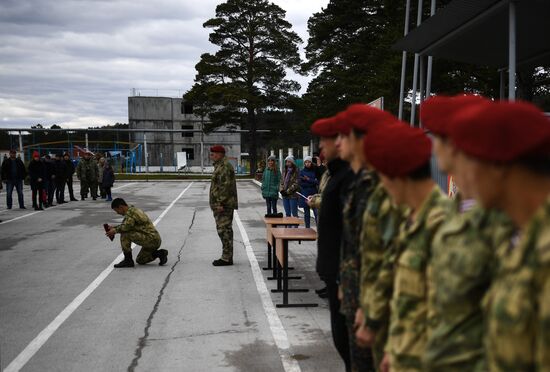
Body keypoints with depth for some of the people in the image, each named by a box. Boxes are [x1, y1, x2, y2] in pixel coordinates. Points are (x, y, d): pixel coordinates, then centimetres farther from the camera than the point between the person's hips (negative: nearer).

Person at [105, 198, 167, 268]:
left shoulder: (130, 212, -14)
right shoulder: (133, 210, 17)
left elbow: (127, 226, -29)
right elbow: (125, 225, 28)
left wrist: (115, 230, -12)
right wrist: (113, 227, 15)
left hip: (151, 239, -11)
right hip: (155, 241, 11)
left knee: (125, 234, -14)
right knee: (140, 260, 24)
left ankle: (128, 260, -8)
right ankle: (160, 253, 11)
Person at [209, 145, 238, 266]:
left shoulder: (225, 167, -15)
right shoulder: (220, 166, 19)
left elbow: (226, 186, -23)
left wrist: (221, 203, -24)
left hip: (223, 205, -11)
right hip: (221, 205, 11)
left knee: (224, 230, -9)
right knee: (224, 230, 13)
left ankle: (226, 258, -7)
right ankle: (227, 256, 18)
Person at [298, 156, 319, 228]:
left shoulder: (315, 171, 5)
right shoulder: (302, 172, 5)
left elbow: (317, 182, -5)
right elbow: (301, 183, -4)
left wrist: (308, 179, -12)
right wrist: (312, 183, -9)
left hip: (314, 195, -1)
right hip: (305, 195, 1)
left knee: (317, 213, -10)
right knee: (306, 213, 6)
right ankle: (307, 229, 12)